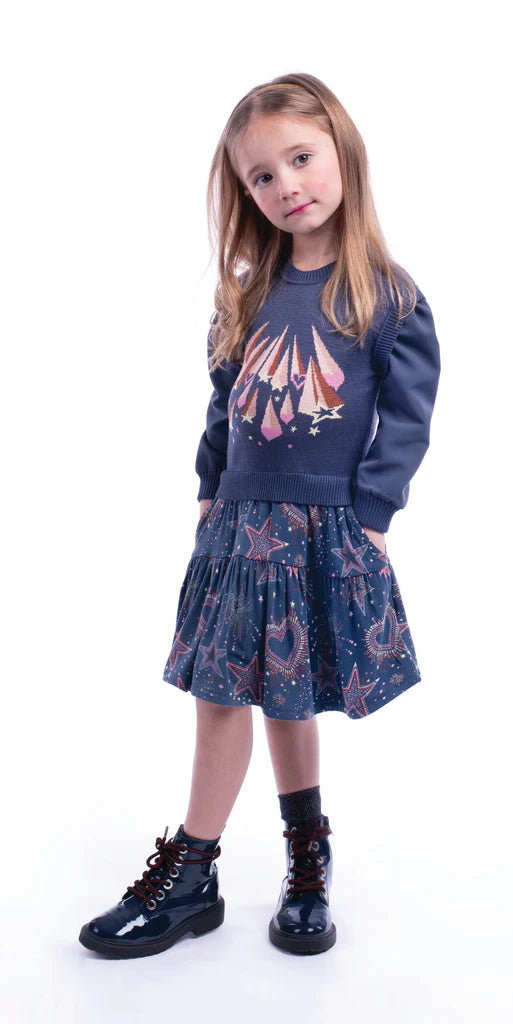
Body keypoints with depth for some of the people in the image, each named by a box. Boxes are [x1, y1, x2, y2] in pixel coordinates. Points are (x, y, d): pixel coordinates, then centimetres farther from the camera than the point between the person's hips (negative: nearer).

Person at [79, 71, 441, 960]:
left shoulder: (387, 294, -6)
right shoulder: (250, 293, 7)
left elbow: (408, 420, -7)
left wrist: (367, 517, -11)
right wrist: (209, 493, 9)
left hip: (329, 534, -4)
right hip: (238, 525, 5)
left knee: (289, 695, 5)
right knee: (219, 693, 9)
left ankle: (307, 855, 26)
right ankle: (188, 878, 25)